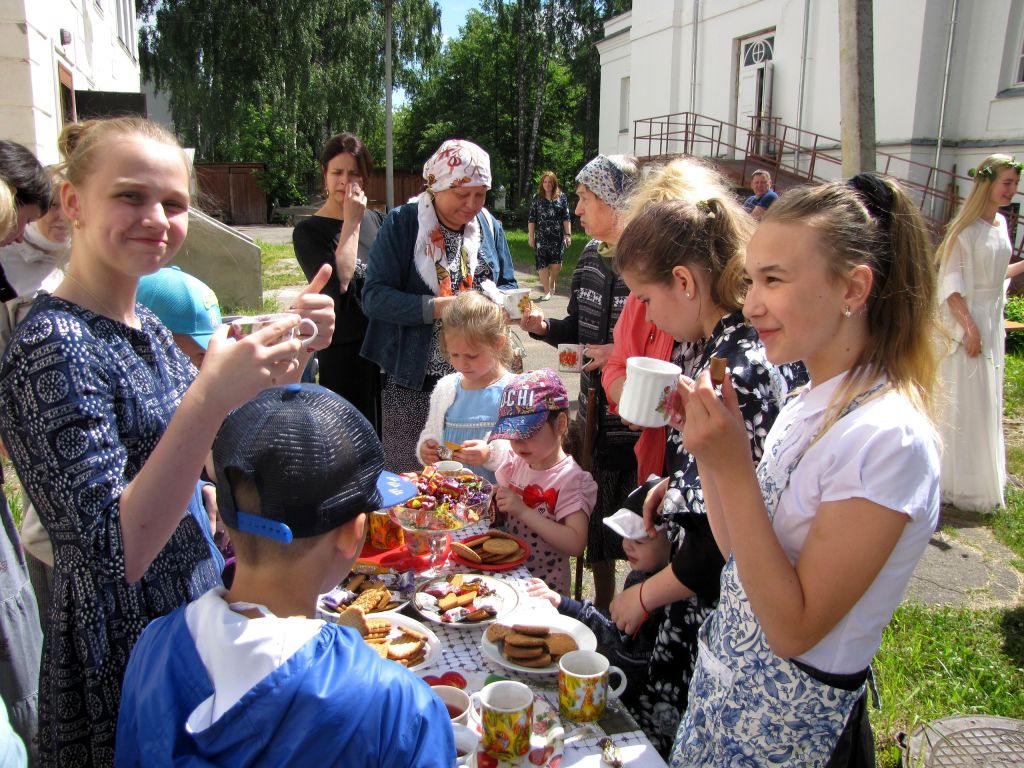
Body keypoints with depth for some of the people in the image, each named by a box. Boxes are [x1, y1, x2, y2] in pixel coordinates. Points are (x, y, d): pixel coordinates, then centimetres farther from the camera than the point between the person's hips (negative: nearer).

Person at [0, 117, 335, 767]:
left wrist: (289, 349, -5)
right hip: (128, 654, -8)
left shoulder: (142, 323, 3)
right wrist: (209, 400, -39)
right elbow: (117, 552, -29)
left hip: (196, 616, 8)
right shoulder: (54, 348, -23)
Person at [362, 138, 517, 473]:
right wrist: (437, 307, -25)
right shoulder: (402, 223, -6)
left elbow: (508, 285, 16)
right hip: (413, 381, -4)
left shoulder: (490, 226, 9)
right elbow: (374, 296, -13)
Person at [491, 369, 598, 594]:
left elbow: (575, 544, -23)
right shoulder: (515, 463, 4)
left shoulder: (569, 478, -15)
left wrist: (523, 510, -25)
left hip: (544, 585, -6)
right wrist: (495, 501, -8)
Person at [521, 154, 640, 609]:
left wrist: (623, 355, -26)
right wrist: (545, 326, -1)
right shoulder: (590, 256, 6)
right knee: (594, 515, 20)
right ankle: (601, 604, 41)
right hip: (594, 412, 7)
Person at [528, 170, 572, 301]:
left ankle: (553, 282, 24)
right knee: (542, 263, -1)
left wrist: (568, 234, -2)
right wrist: (531, 237, 0)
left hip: (557, 236, 0)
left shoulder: (561, 196, 5)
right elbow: (531, 219, 5)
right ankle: (546, 291, 8)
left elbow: (566, 217, 3)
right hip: (542, 237, 0)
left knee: (556, 262, -6)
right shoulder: (537, 198, 5)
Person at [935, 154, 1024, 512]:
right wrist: (970, 328, -21)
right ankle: (959, 482, 10)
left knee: (988, 401, 15)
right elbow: (951, 282, -17)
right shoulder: (967, 227, -13)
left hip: (993, 319, 8)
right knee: (964, 401, -2)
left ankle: (981, 475, 29)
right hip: (967, 319, -8)